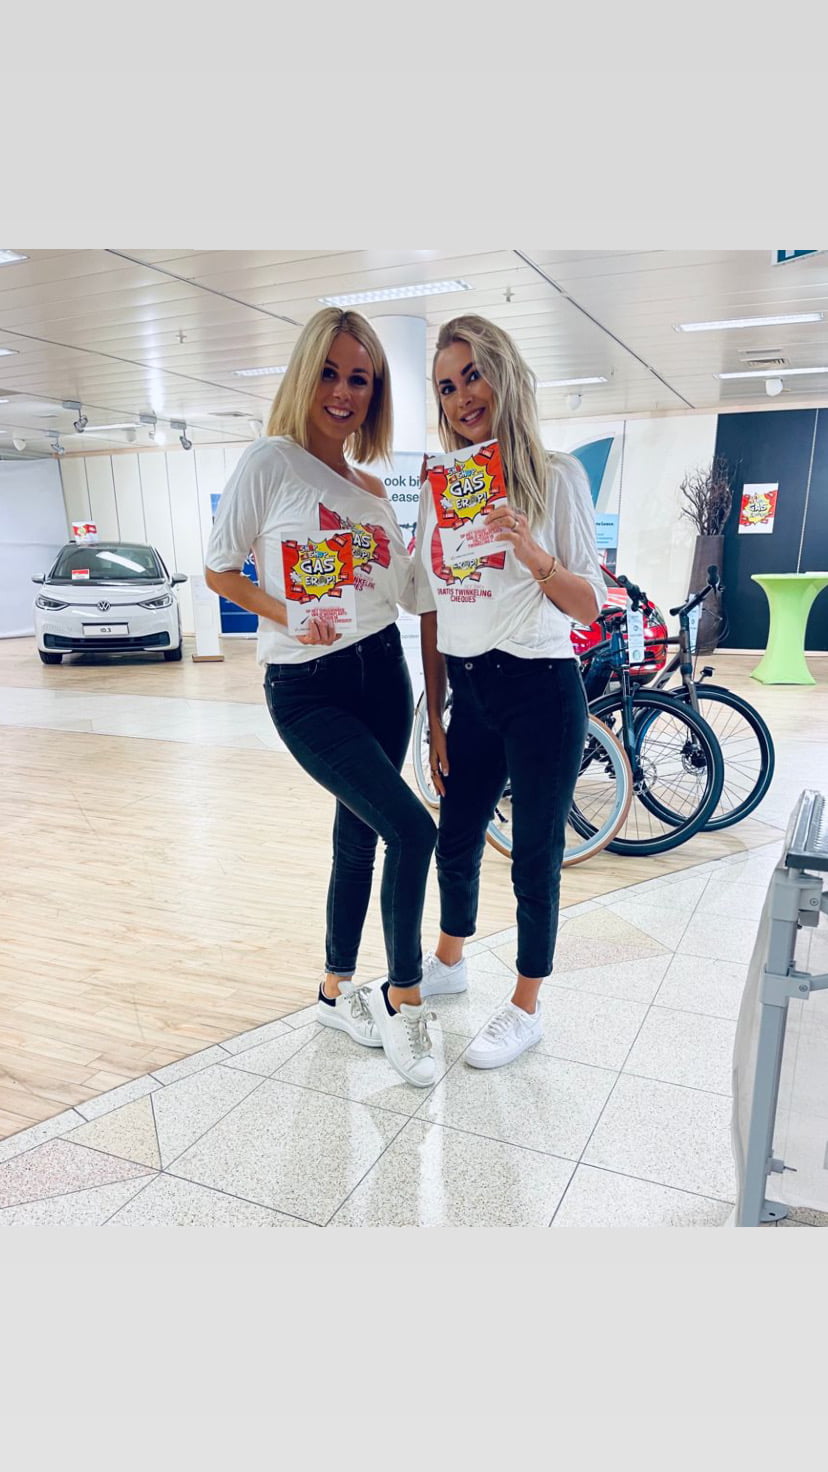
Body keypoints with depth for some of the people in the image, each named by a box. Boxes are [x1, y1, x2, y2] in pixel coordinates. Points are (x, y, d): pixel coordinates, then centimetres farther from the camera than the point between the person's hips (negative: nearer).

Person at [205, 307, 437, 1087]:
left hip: (381, 672, 6)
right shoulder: (271, 462, -6)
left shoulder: (373, 489, 11)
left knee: (359, 838, 12)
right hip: (306, 687, -6)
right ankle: (403, 995, 7)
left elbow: (406, 591, 12)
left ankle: (338, 990, 33)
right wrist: (288, 616, -17)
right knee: (413, 831, -16)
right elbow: (219, 569, -3)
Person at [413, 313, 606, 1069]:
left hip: (540, 691, -5)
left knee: (535, 853, 7)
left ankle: (526, 1009, 27)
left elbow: (590, 605, -8)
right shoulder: (440, 487, 7)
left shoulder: (556, 475, -6)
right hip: (468, 692, 5)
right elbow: (432, 610, 9)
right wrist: (435, 718, 9)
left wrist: (532, 554, -27)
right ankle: (449, 962, 44)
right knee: (456, 839, 18)